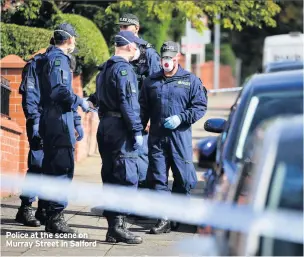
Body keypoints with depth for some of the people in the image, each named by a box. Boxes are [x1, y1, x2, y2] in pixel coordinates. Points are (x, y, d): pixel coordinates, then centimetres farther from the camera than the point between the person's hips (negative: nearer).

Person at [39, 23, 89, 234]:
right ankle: (56, 216, -11)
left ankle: (52, 217, 18)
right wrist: (80, 102, -9)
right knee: (63, 169, -10)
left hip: (52, 121, 10)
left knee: (53, 168, 13)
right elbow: (60, 91, -23)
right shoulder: (58, 59, -10)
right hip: (59, 121, -10)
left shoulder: (61, 58, 22)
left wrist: (76, 122, 27)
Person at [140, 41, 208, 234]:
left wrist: (181, 118, -12)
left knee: (184, 178, -1)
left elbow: (200, 107, 1)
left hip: (180, 137, -2)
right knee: (157, 178, -2)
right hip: (156, 137, 2)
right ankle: (163, 220, 0)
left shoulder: (190, 81, 5)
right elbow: (143, 109, 16)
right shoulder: (151, 82, 14)